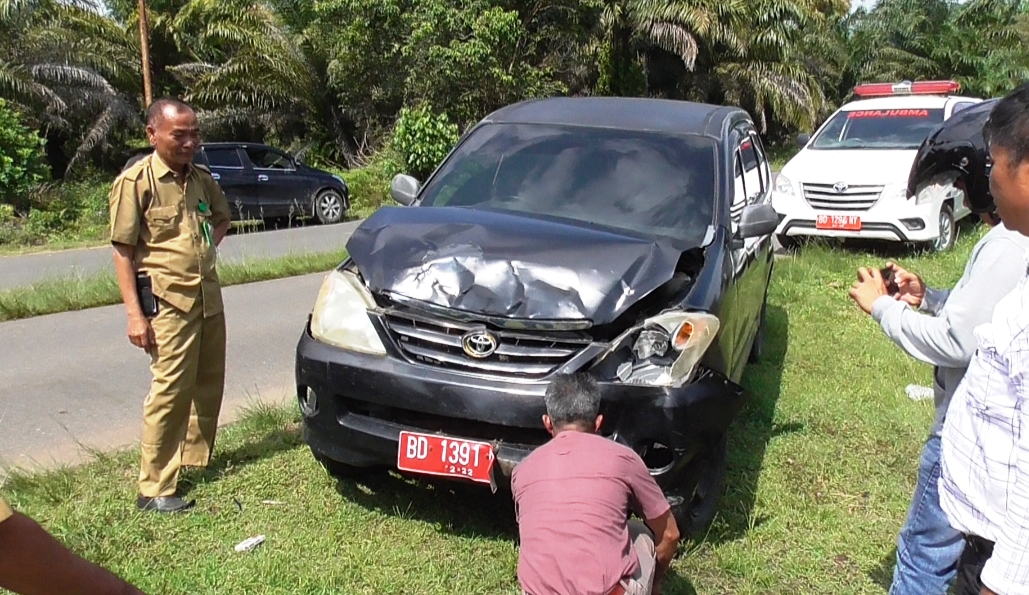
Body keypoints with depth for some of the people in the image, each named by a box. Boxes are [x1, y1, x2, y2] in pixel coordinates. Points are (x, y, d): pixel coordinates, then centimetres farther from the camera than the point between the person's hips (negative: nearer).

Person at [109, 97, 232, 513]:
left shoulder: (201, 178, 10)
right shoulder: (136, 181, -9)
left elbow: (222, 217, 29)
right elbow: (123, 250, -10)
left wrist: (208, 248, 9)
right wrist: (134, 314, -15)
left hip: (209, 297, 7)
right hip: (168, 302, -7)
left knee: (209, 385, 14)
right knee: (170, 391, -7)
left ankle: (196, 459, 31)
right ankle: (154, 489, 2)